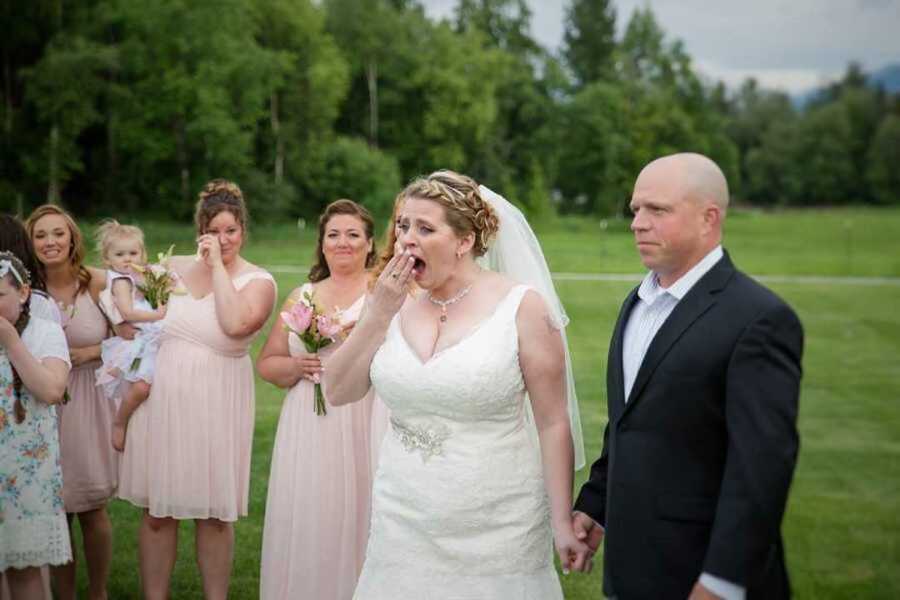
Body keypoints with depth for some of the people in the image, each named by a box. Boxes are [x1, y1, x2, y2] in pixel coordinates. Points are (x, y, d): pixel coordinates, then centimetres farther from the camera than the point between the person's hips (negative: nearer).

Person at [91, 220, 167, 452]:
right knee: (141, 386, -24)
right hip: (133, 342, -9)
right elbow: (128, 313, -20)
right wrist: (158, 315, -18)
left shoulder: (139, 278, 16)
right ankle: (119, 424, -4)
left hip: (148, 341, 9)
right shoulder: (121, 281, -8)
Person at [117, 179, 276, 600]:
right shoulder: (174, 268, 8)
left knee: (214, 516, 6)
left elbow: (235, 324, -24)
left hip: (215, 407, -3)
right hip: (162, 402, 3)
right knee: (157, 513, 7)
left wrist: (218, 266, -17)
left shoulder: (257, 281, -3)